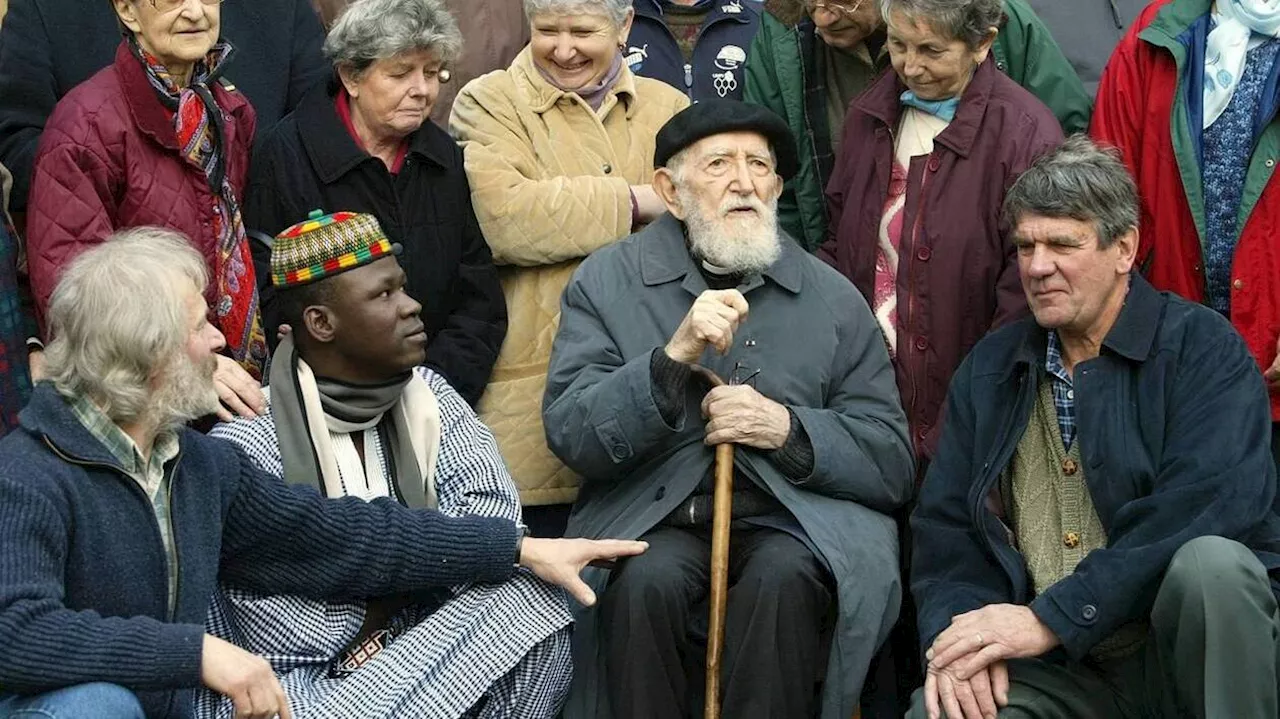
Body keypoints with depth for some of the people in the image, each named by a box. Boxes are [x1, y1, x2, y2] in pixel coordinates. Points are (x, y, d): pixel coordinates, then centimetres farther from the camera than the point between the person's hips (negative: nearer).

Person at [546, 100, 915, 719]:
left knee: (782, 579, -32)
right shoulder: (606, 282, 7)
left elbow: (892, 464, 8)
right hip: (655, 519, 0)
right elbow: (570, 436, -5)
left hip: (795, 517, 1)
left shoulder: (833, 298, 11)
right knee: (645, 580, -32)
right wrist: (675, 357, -19)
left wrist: (788, 429, -10)